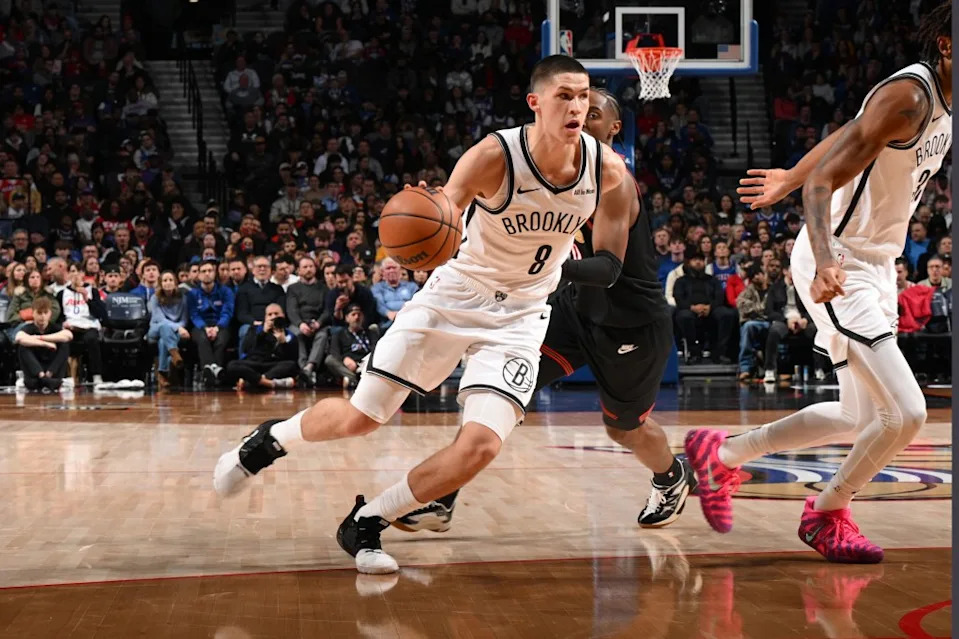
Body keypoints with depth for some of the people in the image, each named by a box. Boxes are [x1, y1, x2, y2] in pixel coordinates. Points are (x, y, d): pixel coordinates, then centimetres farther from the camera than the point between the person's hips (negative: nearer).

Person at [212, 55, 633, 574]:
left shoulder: (607, 171, -13)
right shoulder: (495, 155, -22)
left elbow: (610, 265, -6)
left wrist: (560, 268, -25)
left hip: (519, 315, 2)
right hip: (454, 293, -2)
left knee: (481, 444, -17)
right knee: (359, 419, 3)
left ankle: (366, 523, 3)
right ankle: (271, 437, 35)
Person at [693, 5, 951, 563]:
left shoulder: (943, 98, 7)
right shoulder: (908, 96, -21)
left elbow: (854, 134, 21)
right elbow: (823, 181, -27)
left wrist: (790, 179, 32)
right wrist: (825, 261, -42)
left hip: (878, 268, 10)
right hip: (840, 269, -10)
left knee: (862, 419, 15)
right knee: (906, 413, -16)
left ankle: (723, 455, 30)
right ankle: (827, 516, 9)